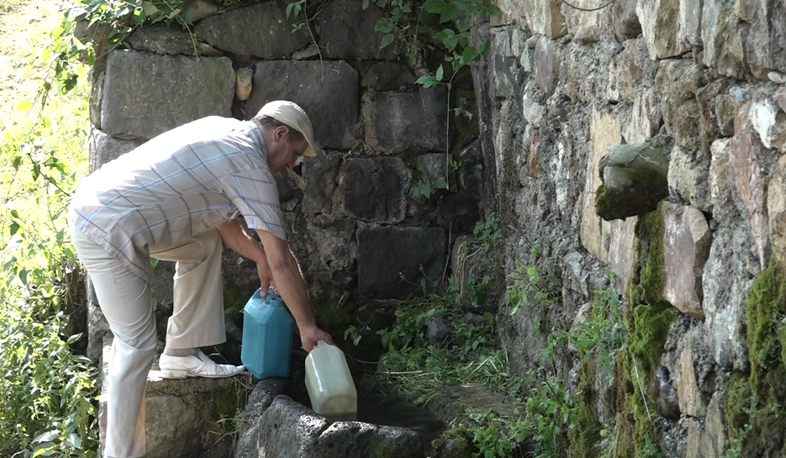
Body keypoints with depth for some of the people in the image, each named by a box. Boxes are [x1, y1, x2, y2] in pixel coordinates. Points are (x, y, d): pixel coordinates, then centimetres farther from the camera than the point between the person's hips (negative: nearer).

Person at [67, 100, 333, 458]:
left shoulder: (226, 134, 15)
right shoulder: (250, 165, -11)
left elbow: (220, 214, 28)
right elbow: (281, 260, -9)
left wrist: (258, 255, 26)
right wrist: (307, 327, -2)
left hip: (97, 203, 10)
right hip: (107, 229, -10)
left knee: (204, 244, 22)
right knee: (137, 345, -7)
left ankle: (181, 354, 24)